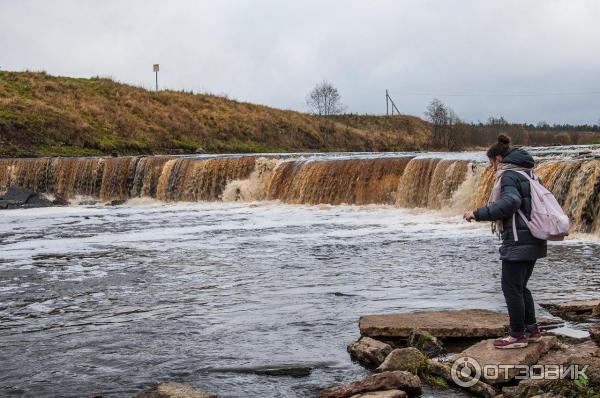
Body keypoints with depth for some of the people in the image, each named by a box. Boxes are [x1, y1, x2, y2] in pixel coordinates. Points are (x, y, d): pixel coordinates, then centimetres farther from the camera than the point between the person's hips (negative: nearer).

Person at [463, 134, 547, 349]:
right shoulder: (527, 173, 16)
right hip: (534, 240, 9)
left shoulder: (508, 175, -12)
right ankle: (532, 330, 21)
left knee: (511, 287, -1)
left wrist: (478, 214, -27)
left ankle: (518, 335, 5)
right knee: (520, 286, 18)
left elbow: (510, 201, -28)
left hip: (518, 240, -9)